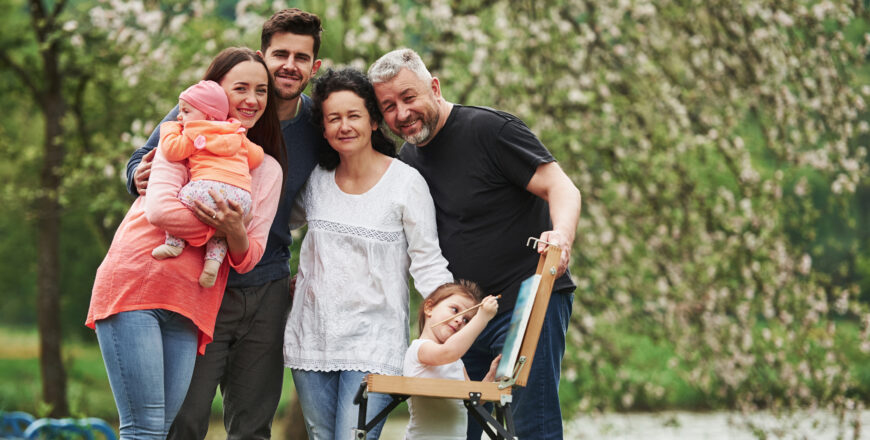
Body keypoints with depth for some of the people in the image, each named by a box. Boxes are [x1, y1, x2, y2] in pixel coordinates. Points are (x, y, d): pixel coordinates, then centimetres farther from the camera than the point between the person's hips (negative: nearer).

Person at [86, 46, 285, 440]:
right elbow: (160, 209, -12)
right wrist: (218, 227, -5)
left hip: (188, 307, 5)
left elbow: (250, 258, 10)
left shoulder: (268, 171, 17)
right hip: (133, 286, -5)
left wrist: (236, 234, -12)